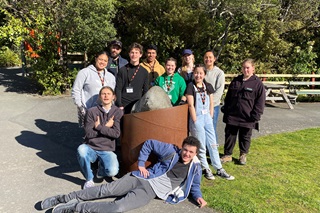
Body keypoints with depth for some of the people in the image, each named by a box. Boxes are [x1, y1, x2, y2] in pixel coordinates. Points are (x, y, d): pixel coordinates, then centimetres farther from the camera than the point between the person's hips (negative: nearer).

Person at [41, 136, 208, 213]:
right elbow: (149, 144, 8)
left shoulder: (195, 167, 5)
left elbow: (194, 185, 20)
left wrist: (198, 196, -1)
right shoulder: (171, 151, 2)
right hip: (141, 178, 2)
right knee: (105, 190, -8)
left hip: (152, 191, -1)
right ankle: (64, 198, 5)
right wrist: (141, 164, 2)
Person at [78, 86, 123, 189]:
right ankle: (89, 179, -8)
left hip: (107, 150, 0)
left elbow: (116, 133, -9)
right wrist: (106, 127, -7)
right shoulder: (92, 111, 0)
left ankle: (102, 167, 14)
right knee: (81, 149, -34)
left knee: (112, 171, -26)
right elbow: (89, 133, -6)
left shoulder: (118, 112, 0)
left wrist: (99, 127, -11)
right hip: (91, 148, 1)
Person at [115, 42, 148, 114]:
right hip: (124, 106, -1)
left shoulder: (144, 72, 8)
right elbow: (118, 89, 0)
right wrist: (119, 105, -8)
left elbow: (145, 91, 11)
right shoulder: (123, 70, 3)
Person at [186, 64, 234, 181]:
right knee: (201, 146, 4)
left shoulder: (208, 86, 7)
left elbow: (211, 103, 10)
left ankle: (219, 169, 18)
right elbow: (191, 105, -10)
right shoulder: (191, 86, -7)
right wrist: (195, 121, -12)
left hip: (207, 118, 5)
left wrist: (210, 117, 4)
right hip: (197, 118, -4)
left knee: (213, 144, 8)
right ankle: (206, 169, 20)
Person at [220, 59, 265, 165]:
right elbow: (228, 96, 14)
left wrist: (255, 116, -11)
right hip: (232, 115, 3)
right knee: (229, 135, 8)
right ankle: (227, 155, 20)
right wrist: (225, 109, 8)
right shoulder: (235, 80, 9)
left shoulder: (258, 83, -4)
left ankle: (243, 155, 29)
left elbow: (260, 102, -6)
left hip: (247, 117, -3)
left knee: (245, 137, 11)